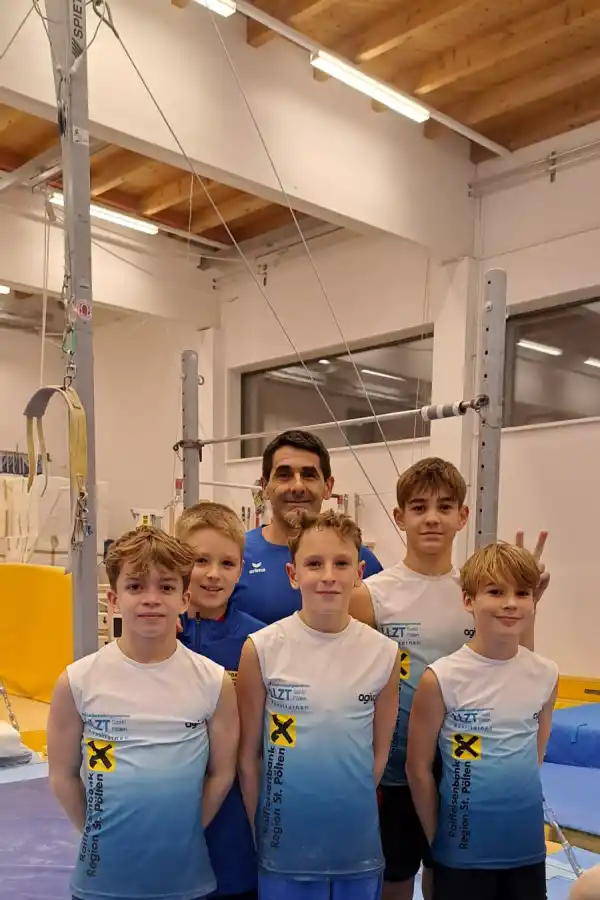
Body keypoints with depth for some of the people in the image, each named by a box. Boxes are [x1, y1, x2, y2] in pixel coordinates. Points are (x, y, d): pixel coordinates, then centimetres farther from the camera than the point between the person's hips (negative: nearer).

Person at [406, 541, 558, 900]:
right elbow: (419, 768, -7)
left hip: (529, 849, 3)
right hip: (462, 854, -3)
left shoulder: (546, 675, -5)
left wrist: (518, 802, 12)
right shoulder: (442, 679, -16)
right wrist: (438, 839, 0)